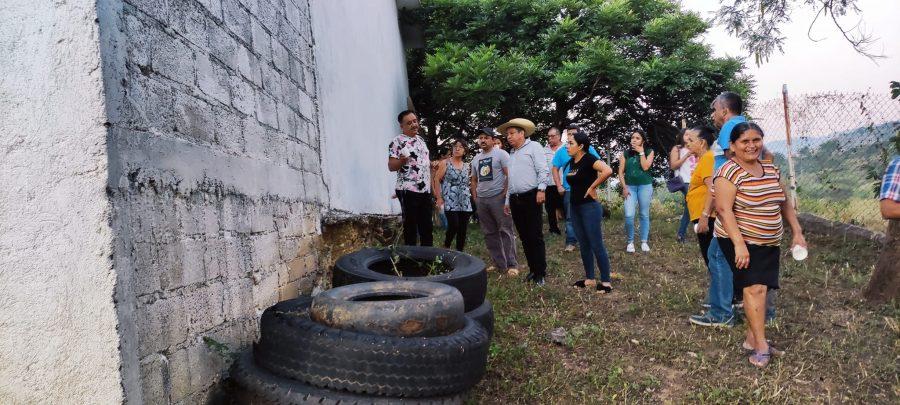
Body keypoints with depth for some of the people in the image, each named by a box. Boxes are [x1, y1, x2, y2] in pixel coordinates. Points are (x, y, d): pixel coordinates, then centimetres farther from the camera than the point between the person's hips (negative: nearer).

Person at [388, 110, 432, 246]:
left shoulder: (421, 139, 17)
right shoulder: (397, 141, -7)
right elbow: (391, 166, -12)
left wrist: (432, 164, 10)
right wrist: (402, 160, -30)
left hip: (426, 190, 7)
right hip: (408, 191, -7)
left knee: (427, 226, 10)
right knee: (411, 227, -2)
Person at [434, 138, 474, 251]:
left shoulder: (467, 166, 14)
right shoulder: (445, 163, 2)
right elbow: (437, 180, -1)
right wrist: (439, 198, -8)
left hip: (465, 202, 5)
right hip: (450, 201, -5)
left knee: (463, 229, 3)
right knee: (454, 226, -16)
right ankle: (446, 247, 7)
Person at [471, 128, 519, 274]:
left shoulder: (501, 154, -3)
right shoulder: (476, 158, 16)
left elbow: (509, 175, -9)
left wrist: (505, 194, -15)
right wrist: (475, 197, 13)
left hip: (498, 197, -7)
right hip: (481, 200, 7)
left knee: (505, 231, -7)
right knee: (489, 234, 9)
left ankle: (512, 265, -3)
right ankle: (499, 263, 17)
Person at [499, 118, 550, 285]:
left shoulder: (533, 147, 0)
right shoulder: (511, 154, 21)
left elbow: (543, 170, -10)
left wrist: (541, 190, -19)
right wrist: (507, 200, 22)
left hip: (530, 197, -7)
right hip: (515, 200, 7)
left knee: (535, 237, -6)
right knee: (524, 238, 9)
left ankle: (540, 273, -1)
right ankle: (533, 269, 17)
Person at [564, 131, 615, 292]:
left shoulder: (589, 159, -15)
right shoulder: (571, 162, 9)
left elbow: (608, 171, -32)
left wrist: (592, 187, -22)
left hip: (590, 207, -8)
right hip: (574, 207, 8)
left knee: (596, 245, -3)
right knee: (584, 245, 13)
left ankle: (606, 282, 5)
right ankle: (589, 279, 22)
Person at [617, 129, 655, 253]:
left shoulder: (649, 152, 3)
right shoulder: (625, 154, 5)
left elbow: (645, 167, -12)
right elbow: (621, 172, 3)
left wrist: (641, 152, -8)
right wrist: (624, 187, -5)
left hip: (645, 186, 0)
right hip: (630, 186, 0)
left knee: (644, 215, 5)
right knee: (629, 215, -11)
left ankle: (644, 241, 15)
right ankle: (630, 241, 4)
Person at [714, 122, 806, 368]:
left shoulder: (771, 170, 10)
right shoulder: (729, 172, -14)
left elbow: (784, 203, 18)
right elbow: (724, 209, -21)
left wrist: (797, 232, 11)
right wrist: (739, 244, -27)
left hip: (770, 242, 7)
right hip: (741, 241, -7)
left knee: (761, 288, 6)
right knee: (754, 287, -15)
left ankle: (752, 339, 17)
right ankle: (761, 345, -10)